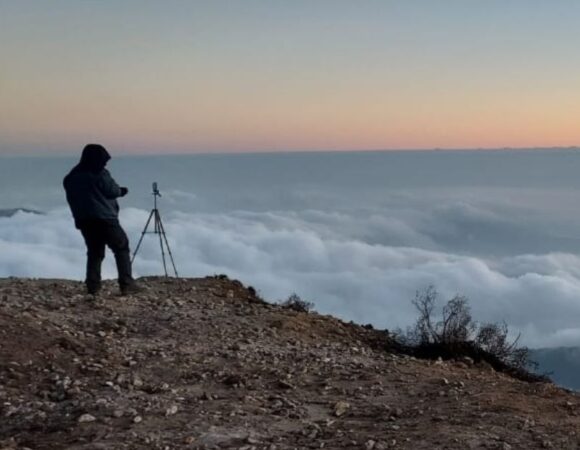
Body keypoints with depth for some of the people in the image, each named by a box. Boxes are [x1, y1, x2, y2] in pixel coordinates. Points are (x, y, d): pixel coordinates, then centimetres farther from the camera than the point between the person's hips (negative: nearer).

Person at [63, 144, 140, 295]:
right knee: (122, 249, 3)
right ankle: (127, 284, -4)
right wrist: (122, 191, 14)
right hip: (105, 219, -6)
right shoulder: (100, 174, -10)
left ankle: (92, 286, 4)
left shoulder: (71, 177, 10)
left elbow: (71, 199, 14)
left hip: (83, 220, 6)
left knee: (94, 252, 15)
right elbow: (113, 191, -7)